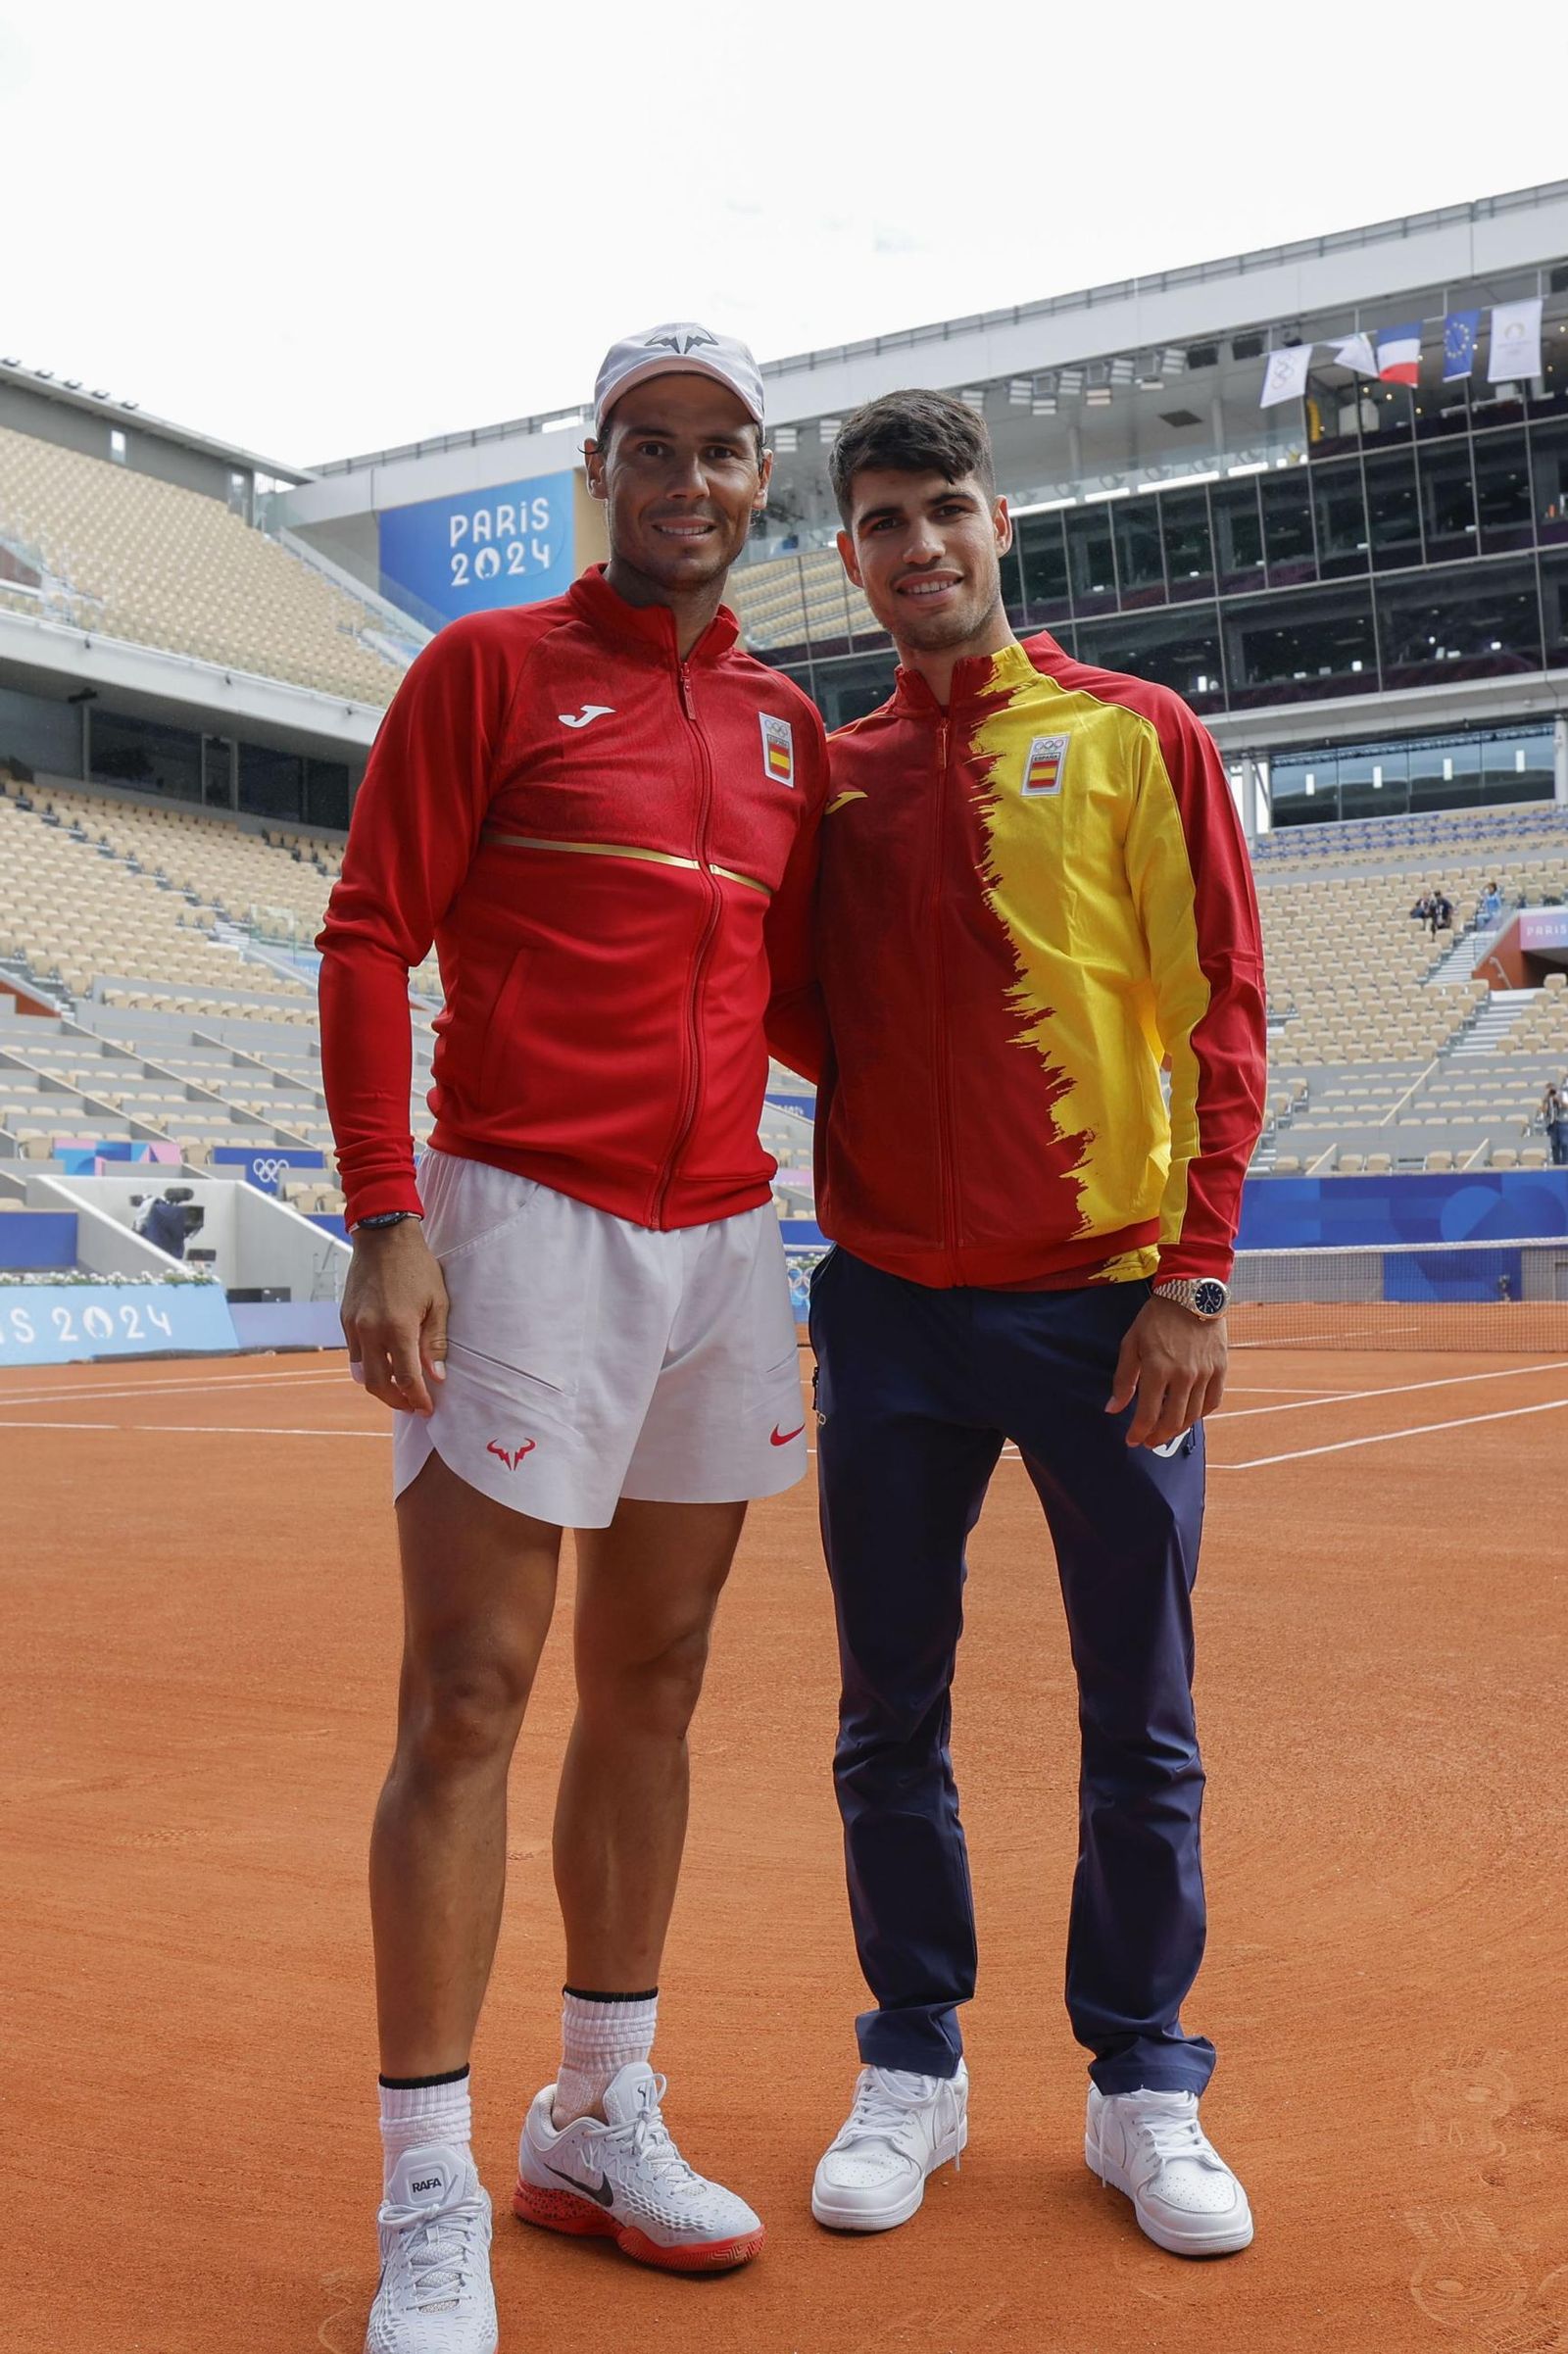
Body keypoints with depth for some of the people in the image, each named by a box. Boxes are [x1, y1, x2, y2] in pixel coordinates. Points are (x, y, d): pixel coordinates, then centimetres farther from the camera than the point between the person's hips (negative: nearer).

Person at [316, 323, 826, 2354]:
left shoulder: (788, 725, 16)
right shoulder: (488, 667, 1)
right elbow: (367, 943, -5)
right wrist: (387, 1219, -14)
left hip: (721, 1240, 6)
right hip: (526, 1230, -5)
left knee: (650, 1684, 12)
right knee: (467, 1702, -4)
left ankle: (601, 2125, 27)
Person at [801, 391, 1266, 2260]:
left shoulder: (1135, 735, 2)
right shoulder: (830, 778, 10)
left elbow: (1219, 1014, -3)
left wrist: (1194, 1273, -11)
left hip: (1110, 1308, -2)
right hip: (893, 1309, 2)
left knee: (1141, 1726, 6)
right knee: (890, 1719, 9)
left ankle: (1145, 2085, 23)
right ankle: (913, 2066, 25)